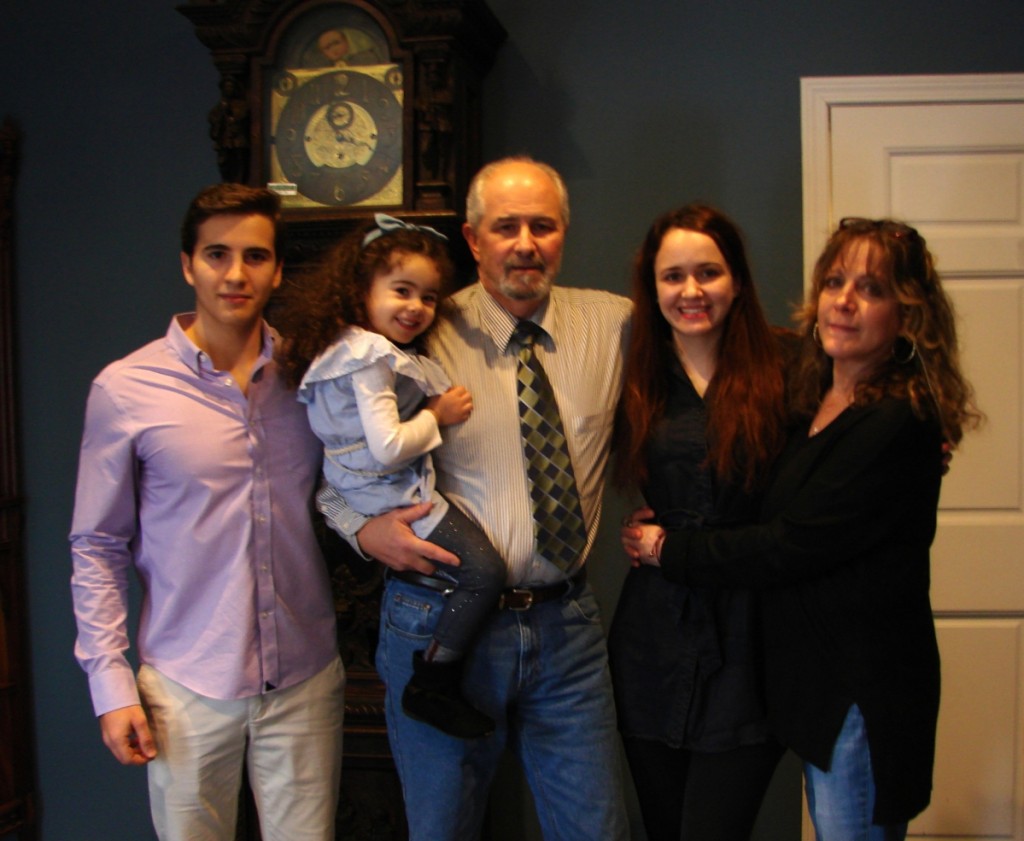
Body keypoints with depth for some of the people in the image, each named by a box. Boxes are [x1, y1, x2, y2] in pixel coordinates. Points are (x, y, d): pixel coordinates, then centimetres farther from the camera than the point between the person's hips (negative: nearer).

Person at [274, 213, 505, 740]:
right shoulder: (370, 360, -21)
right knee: (483, 573, -12)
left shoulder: (352, 347, 10)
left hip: (377, 494, 10)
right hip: (396, 499, -10)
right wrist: (437, 416, -13)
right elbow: (388, 447, -27)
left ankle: (433, 676, 19)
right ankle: (433, 686, -1)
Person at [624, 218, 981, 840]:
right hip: (817, 677, 9)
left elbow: (789, 548, -20)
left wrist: (668, 549, -9)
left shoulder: (898, 426, -20)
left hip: (863, 691, -9)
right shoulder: (817, 403, 7)